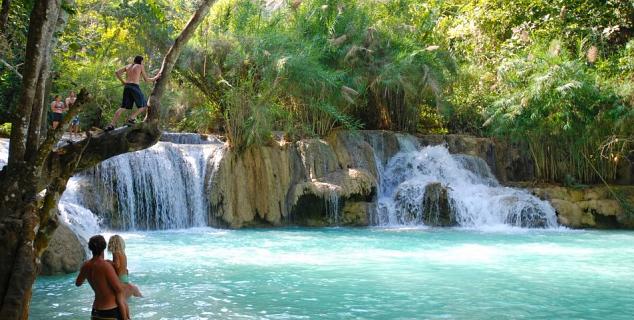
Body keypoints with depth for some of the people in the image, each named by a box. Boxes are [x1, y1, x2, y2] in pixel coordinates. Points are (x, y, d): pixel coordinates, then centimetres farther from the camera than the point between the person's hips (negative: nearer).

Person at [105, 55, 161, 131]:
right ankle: (131, 118, -15)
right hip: (135, 87, -6)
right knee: (144, 106, 5)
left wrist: (122, 82, 21)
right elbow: (146, 80, 8)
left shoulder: (128, 66, 21)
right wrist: (156, 77, 22)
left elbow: (117, 72, 14)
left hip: (126, 87, 6)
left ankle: (111, 124, -5)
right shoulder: (141, 66, 7)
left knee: (123, 107, 6)